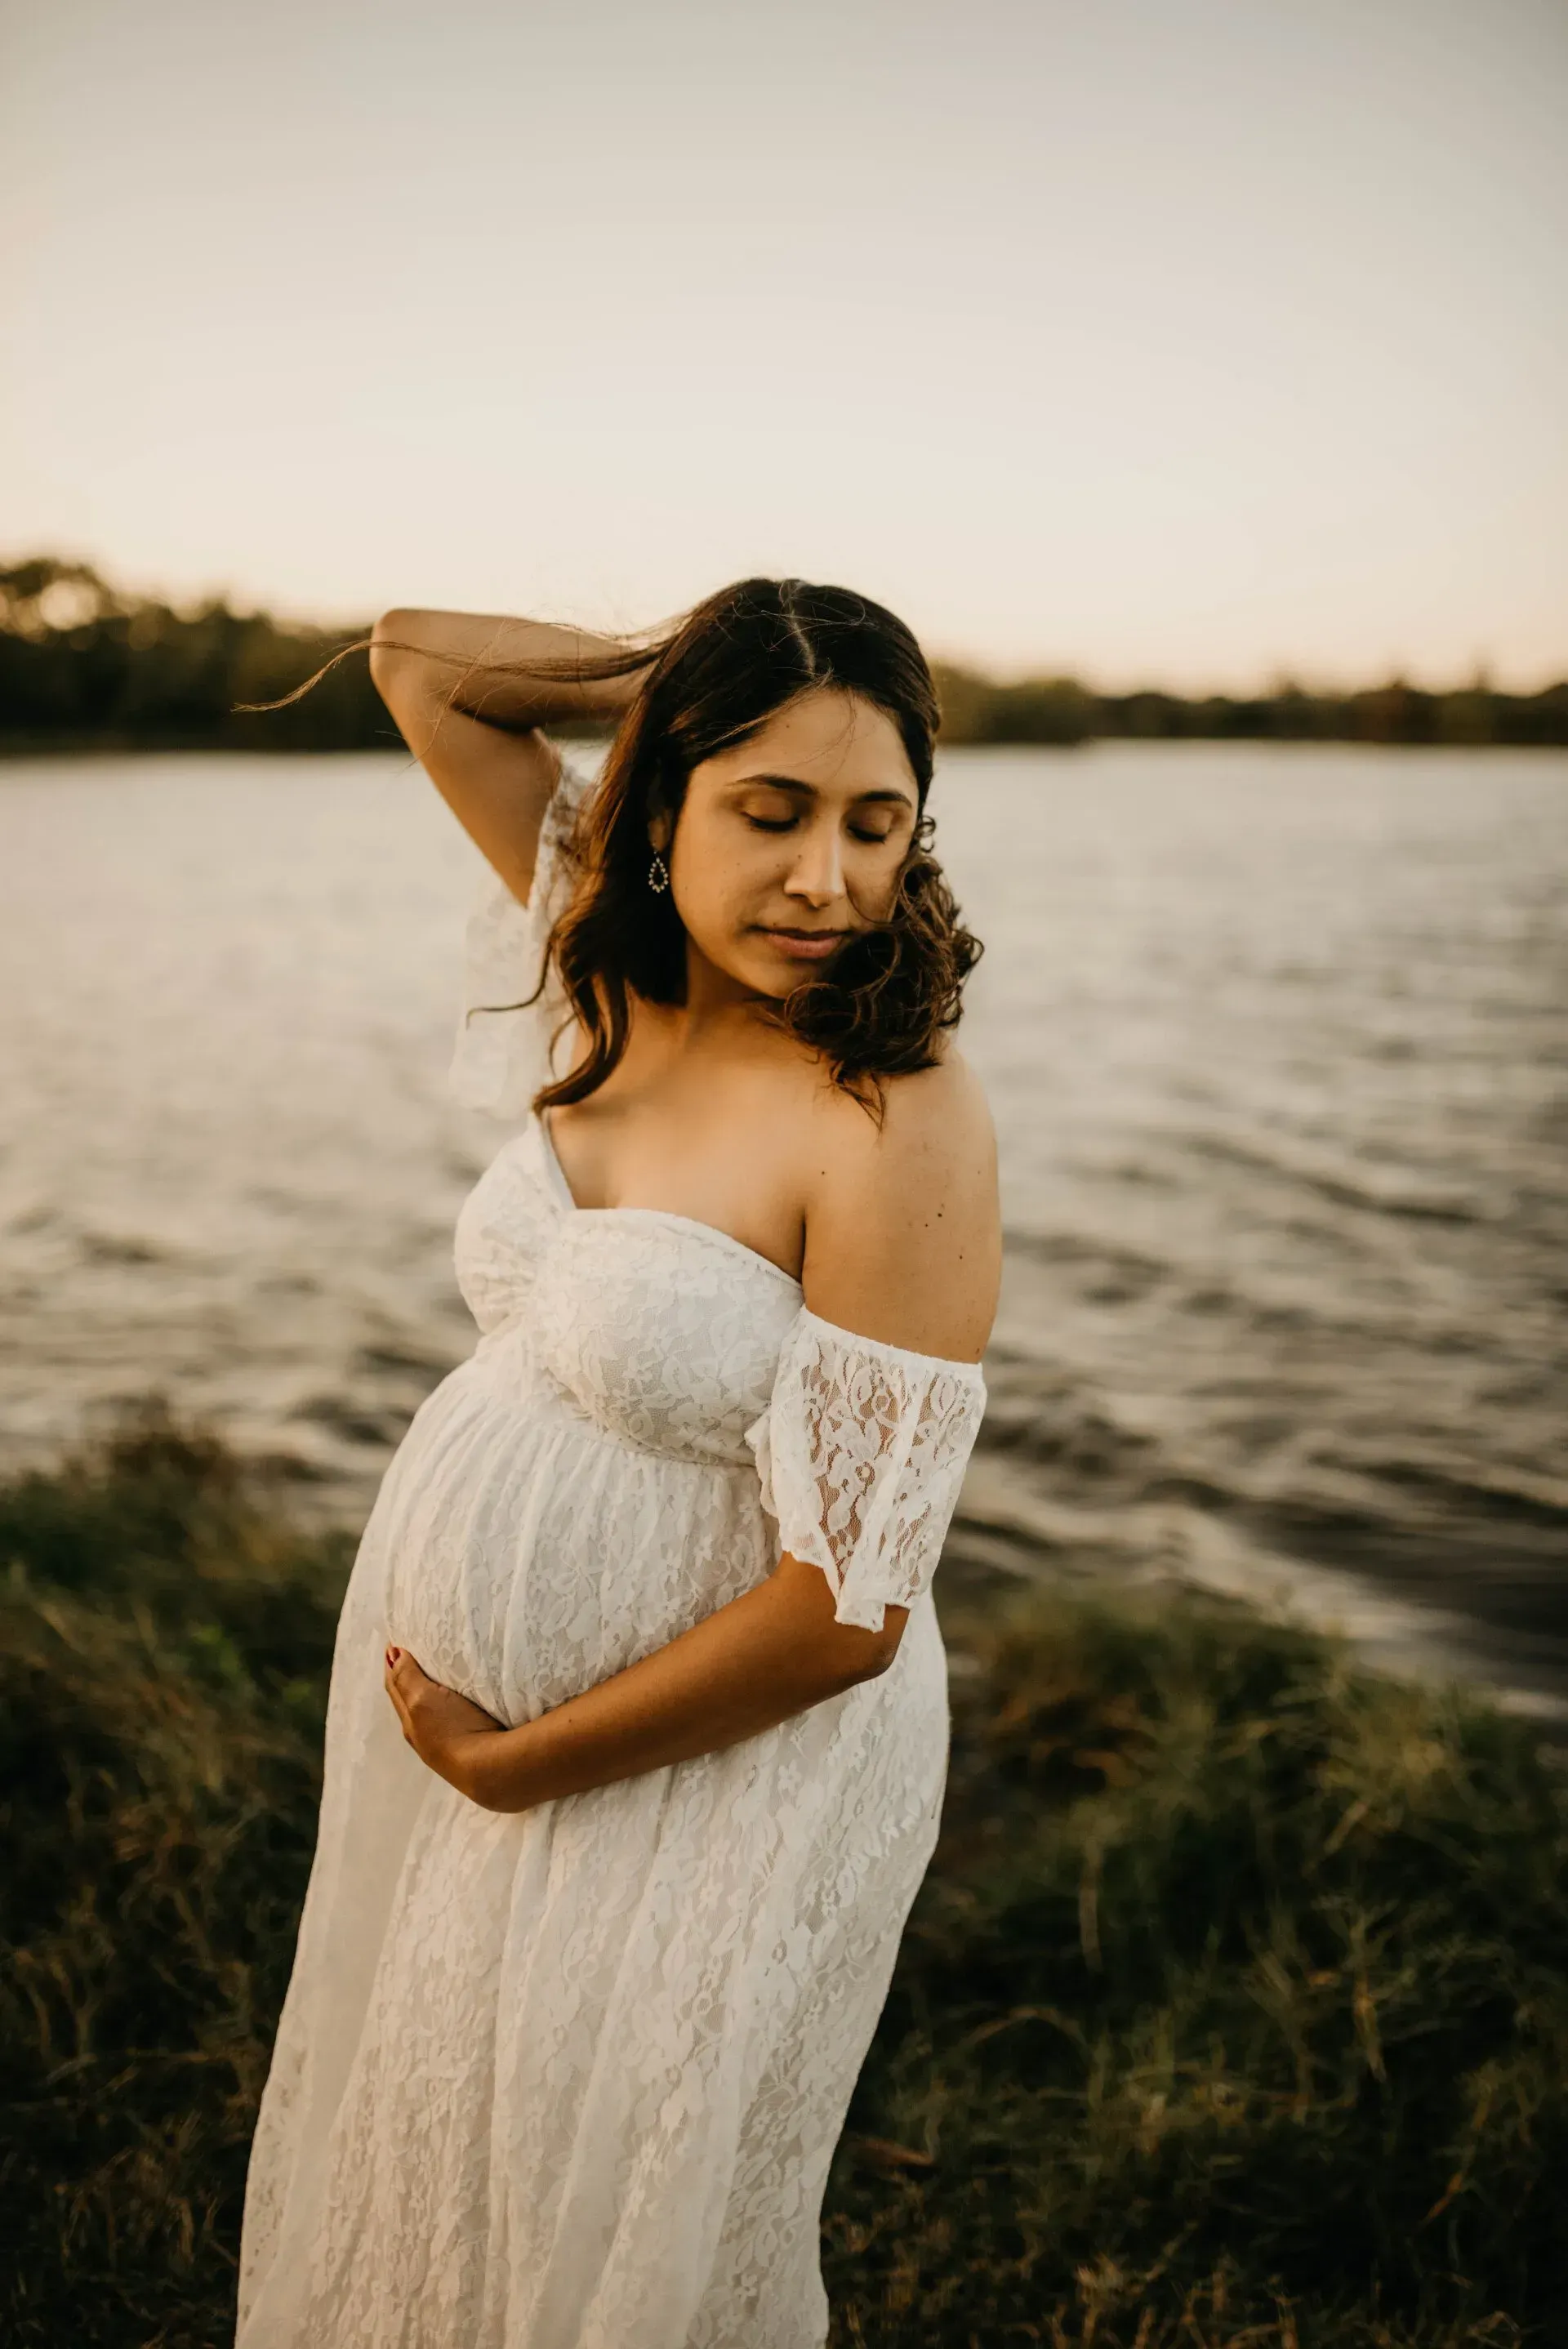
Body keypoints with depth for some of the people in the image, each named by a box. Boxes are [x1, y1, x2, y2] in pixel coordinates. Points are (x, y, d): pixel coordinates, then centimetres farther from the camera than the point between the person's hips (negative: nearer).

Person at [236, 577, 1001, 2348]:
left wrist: (510, 1763, -14)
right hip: (458, 1689, 7)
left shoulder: (903, 1124, -25)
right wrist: (688, 668, -6)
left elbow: (847, 1606, -25)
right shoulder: (626, 982, -6)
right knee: (413, 2185, 29)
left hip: (710, 1769, -6)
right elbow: (422, 664, 5)